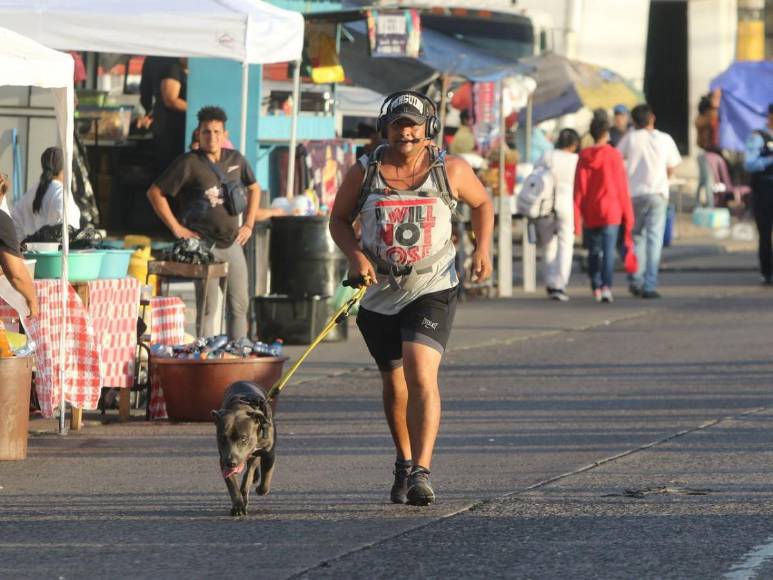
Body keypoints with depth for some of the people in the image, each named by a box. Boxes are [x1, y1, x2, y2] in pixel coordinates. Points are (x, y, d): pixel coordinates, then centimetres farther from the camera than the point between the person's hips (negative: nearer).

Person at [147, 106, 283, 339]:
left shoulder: (235, 160, 7)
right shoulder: (189, 163, -9)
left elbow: (253, 188, 25)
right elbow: (155, 193, -8)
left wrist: (248, 225, 14)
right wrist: (176, 228, -10)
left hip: (232, 242, 5)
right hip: (203, 243, -5)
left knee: (238, 306, 6)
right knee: (207, 308, -3)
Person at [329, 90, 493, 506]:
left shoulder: (450, 171, -2)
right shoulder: (365, 172, -1)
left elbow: (482, 203, 15)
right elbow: (339, 219, 9)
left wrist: (482, 249, 2)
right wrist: (354, 254, -11)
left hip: (432, 289, -3)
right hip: (379, 292, 3)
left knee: (421, 374, -21)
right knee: (393, 382, 15)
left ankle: (421, 473, -26)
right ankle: (404, 461, 38)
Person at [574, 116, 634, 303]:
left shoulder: (584, 157, 1)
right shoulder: (614, 155, -5)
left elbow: (579, 188, 0)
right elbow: (622, 187, -2)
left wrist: (577, 216, 3)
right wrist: (628, 215, 4)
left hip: (590, 214, 2)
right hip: (610, 211, -2)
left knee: (594, 251, 15)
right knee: (609, 251, -7)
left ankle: (596, 287, 18)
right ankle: (606, 286, -22)